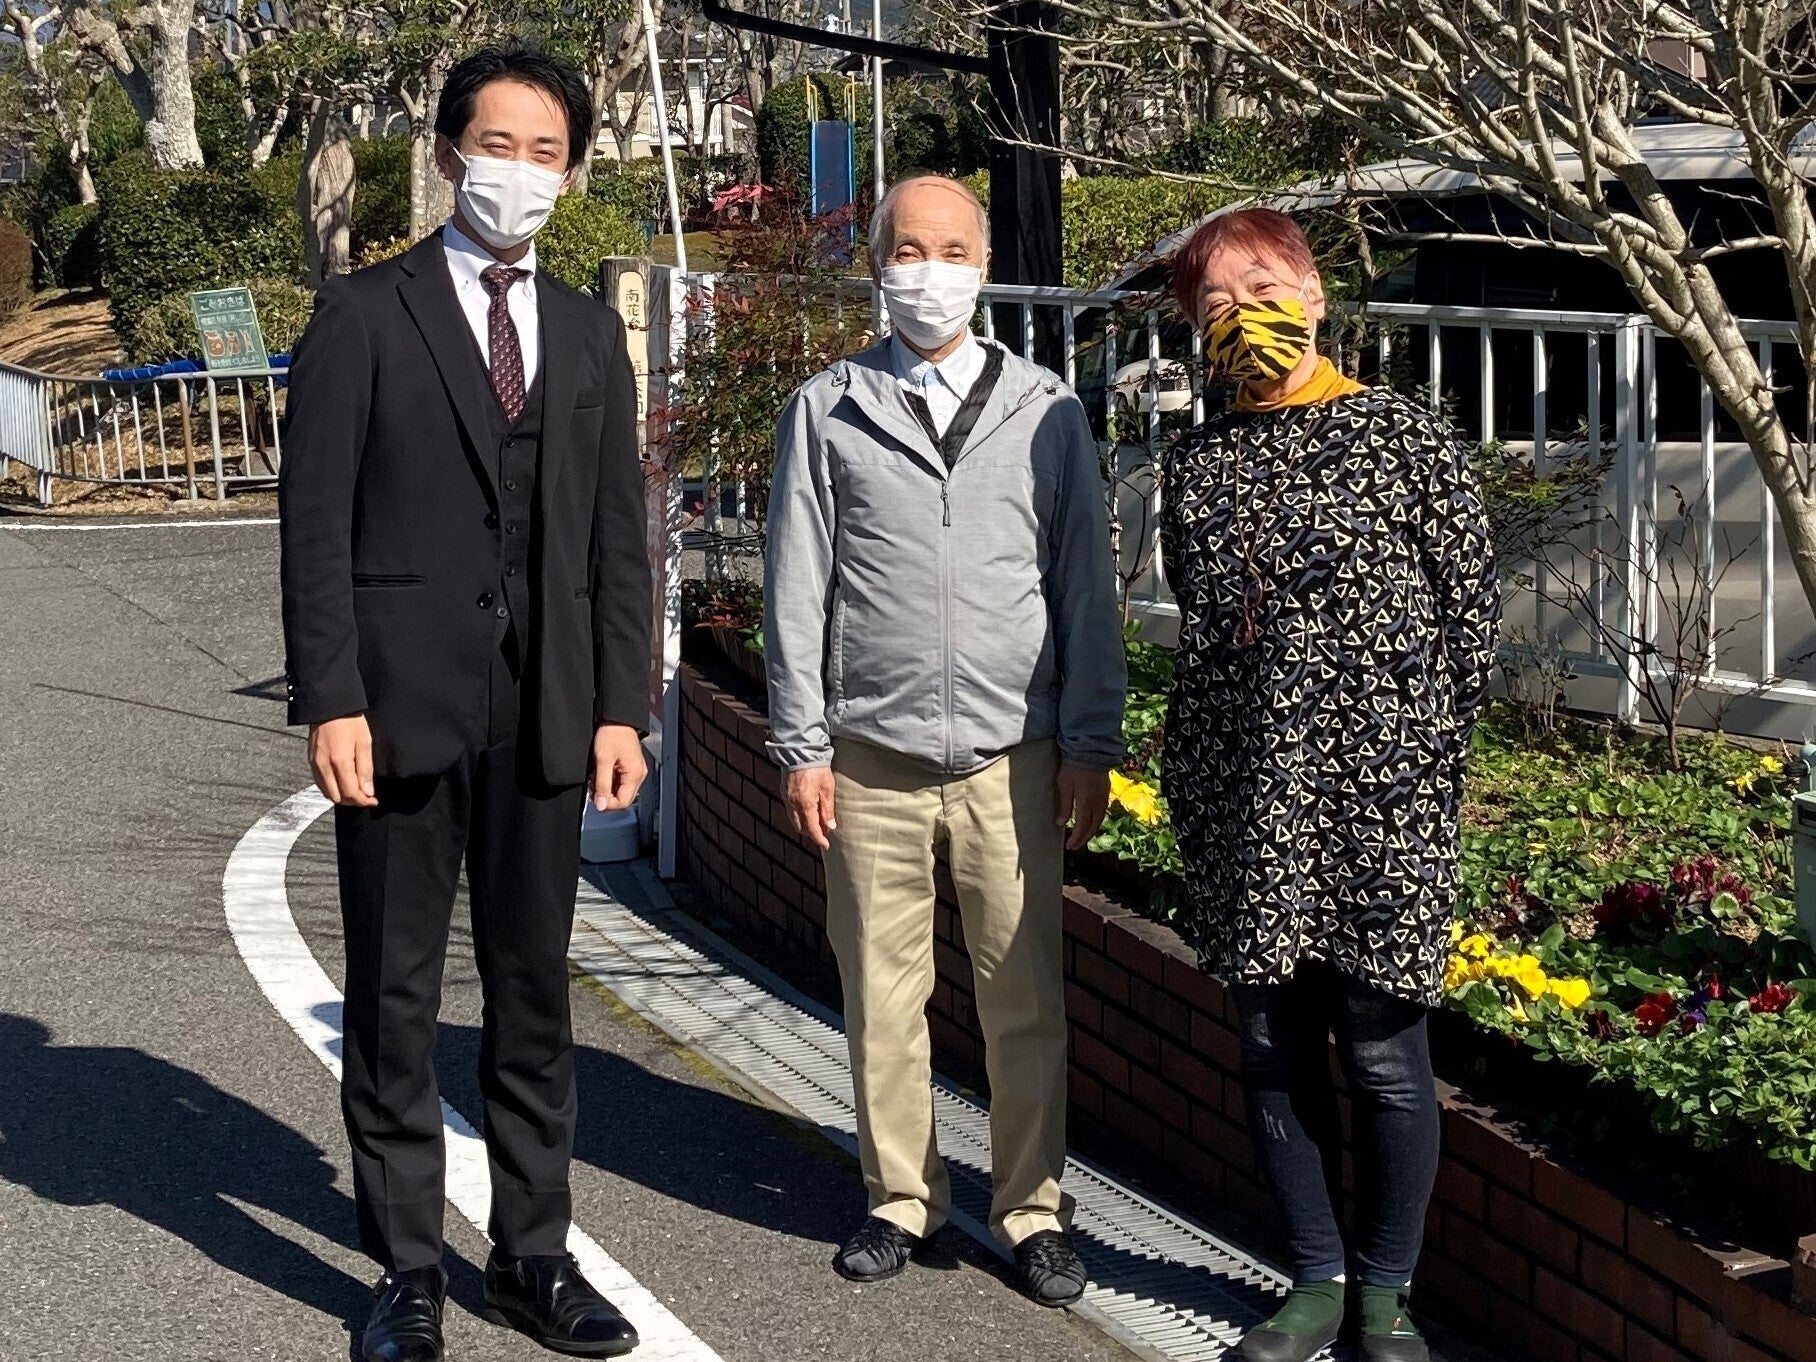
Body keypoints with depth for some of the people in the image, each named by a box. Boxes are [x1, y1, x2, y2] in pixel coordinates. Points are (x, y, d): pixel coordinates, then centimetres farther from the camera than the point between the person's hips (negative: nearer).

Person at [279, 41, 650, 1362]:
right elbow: (316, 521, -5)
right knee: (395, 998, 4)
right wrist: (330, 698, -12)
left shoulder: (589, 332, 13)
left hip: (545, 710, 4)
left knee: (534, 992, 10)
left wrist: (622, 705, 4)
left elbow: (620, 533, 11)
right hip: (402, 704, -3)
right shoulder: (363, 315, 0)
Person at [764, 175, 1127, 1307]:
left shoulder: (1046, 410, 7)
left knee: (1026, 999, 2)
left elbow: (1087, 585, 7)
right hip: (872, 757, 0)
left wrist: (1091, 746, 2)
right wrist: (802, 746, 0)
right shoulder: (828, 409, 6)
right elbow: (797, 587, 5)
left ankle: (1033, 1208, 17)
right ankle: (904, 1198, 23)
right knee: (883, 995, 7)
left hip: (1013, 757, 0)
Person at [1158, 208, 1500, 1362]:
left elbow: (1475, 613, 0)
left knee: (1382, 1053, 1)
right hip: (1245, 812, 4)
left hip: (1380, 809, -4)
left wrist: (1416, 753, -2)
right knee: (1276, 1049, 10)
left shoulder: (1403, 437, -1)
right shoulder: (1197, 464, 10)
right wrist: (1194, 791, 10)